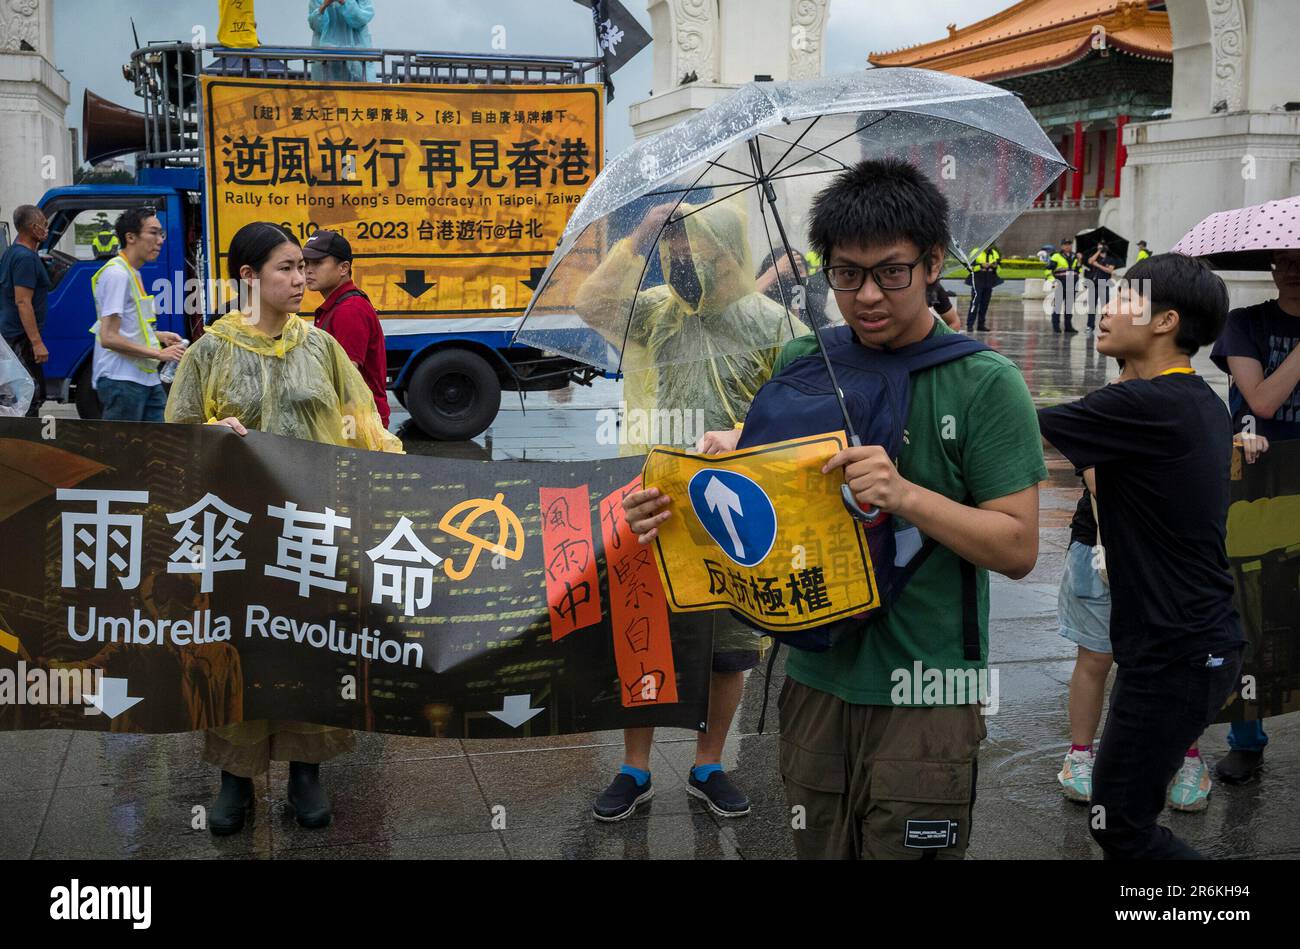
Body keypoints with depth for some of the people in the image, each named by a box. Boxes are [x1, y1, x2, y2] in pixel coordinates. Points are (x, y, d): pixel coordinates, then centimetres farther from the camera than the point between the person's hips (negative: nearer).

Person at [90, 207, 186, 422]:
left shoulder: (133, 273, 17)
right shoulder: (116, 274, -14)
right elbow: (109, 338, -20)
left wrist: (158, 336, 11)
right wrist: (159, 354, -17)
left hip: (146, 378, 10)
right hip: (121, 379, -10)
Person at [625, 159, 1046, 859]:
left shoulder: (985, 383, -9)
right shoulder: (801, 363, 3)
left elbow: (1018, 548, -10)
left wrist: (905, 495, -24)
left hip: (925, 696, -3)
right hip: (816, 681, 4)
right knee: (817, 851, 17)